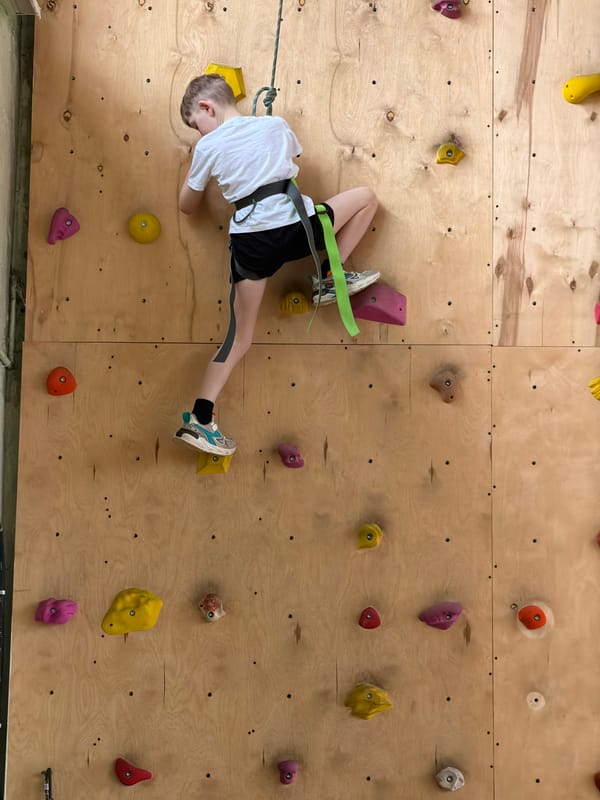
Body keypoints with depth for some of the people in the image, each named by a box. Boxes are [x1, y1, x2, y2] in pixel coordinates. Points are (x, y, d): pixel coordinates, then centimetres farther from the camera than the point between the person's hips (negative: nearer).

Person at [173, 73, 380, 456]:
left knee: (240, 335, 11)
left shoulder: (208, 147, 9)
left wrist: (192, 172, 35)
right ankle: (329, 278, 19)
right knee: (366, 196, 23)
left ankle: (200, 418, 8)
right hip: (299, 228, 0)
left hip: (251, 243, 1)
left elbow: (187, 206, 20)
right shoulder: (276, 124, 14)